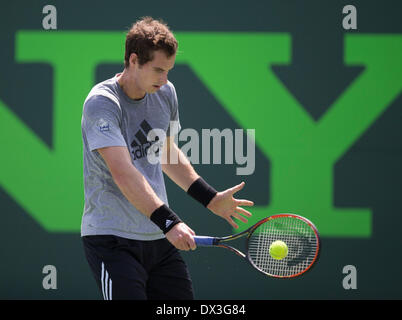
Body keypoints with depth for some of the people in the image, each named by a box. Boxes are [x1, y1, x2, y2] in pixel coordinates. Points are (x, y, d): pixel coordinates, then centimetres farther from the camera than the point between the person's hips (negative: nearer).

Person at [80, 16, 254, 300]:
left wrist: (212, 199, 23)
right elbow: (123, 173, -26)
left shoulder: (165, 93, 8)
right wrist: (168, 222, -34)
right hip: (111, 240, -7)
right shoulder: (102, 103, -15)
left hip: (160, 239, 7)